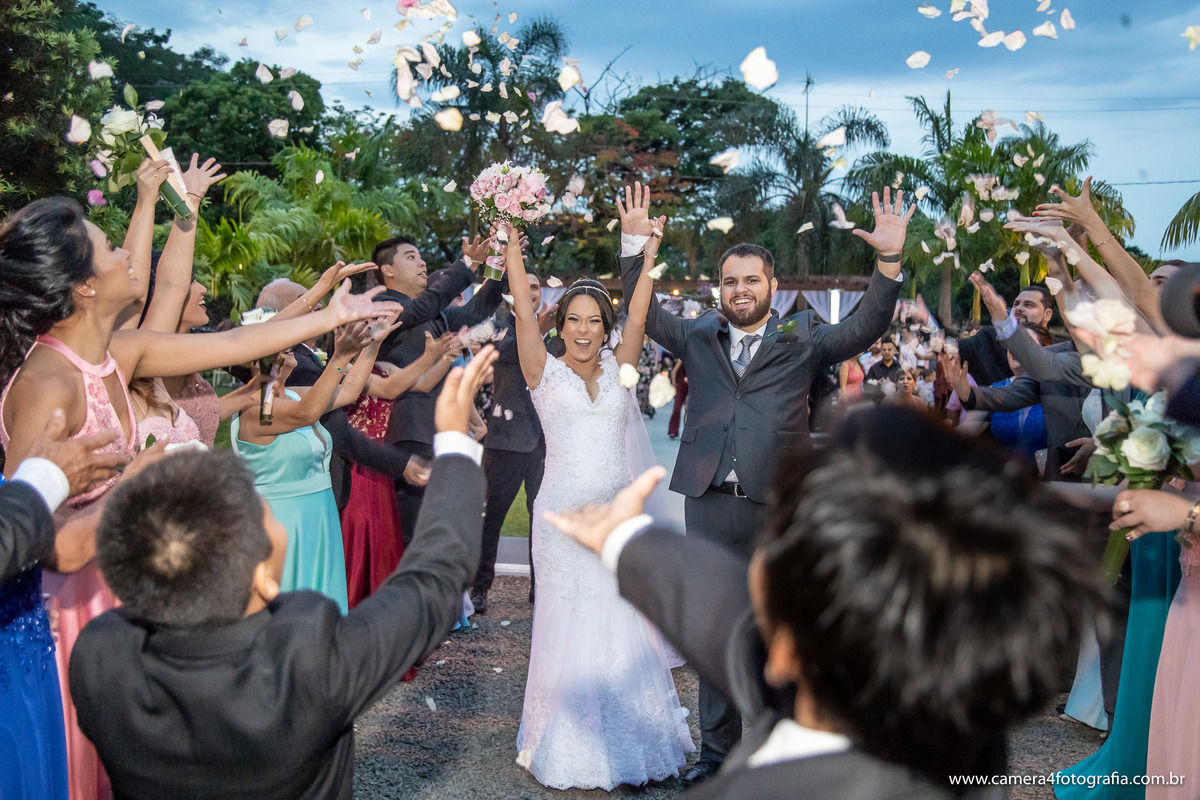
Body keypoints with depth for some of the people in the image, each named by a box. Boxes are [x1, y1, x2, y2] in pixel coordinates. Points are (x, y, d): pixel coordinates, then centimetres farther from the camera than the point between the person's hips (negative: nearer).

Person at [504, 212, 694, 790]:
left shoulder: (617, 369, 10)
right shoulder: (545, 373, 2)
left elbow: (638, 316, 1)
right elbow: (524, 312, -6)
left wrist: (649, 253, -3)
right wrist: (512, 244, -8)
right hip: (564, 515, -3)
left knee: (624, 628, 5)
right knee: (567, 628, 3)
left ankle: (629, 739, 20)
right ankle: (568, 748, 16)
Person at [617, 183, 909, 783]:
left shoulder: (802, 340, 6)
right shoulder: (698, 337, 12)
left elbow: (865, 329, -2)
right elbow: (646, 314, 14)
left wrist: (889, 260, -14)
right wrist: (634, 246, 2)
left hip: (778, 506, -2)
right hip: (710, 503, 2)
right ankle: (718, 746, 24)